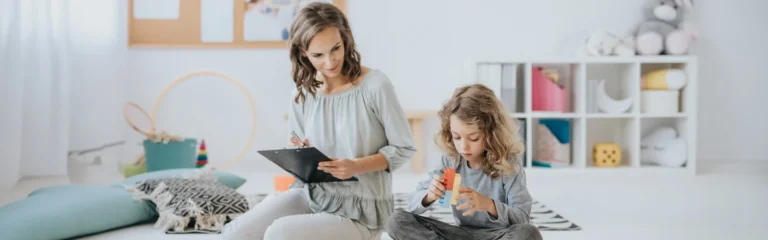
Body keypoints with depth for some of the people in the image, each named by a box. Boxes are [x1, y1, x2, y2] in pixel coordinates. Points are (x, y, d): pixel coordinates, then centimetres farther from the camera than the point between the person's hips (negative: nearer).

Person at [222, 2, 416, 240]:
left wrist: (356, 167, -24)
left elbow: (404, 148, -8)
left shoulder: (375, 85, -15)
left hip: (359, 210, -4)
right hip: (311, 194, 5)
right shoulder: (302, 94, 0)